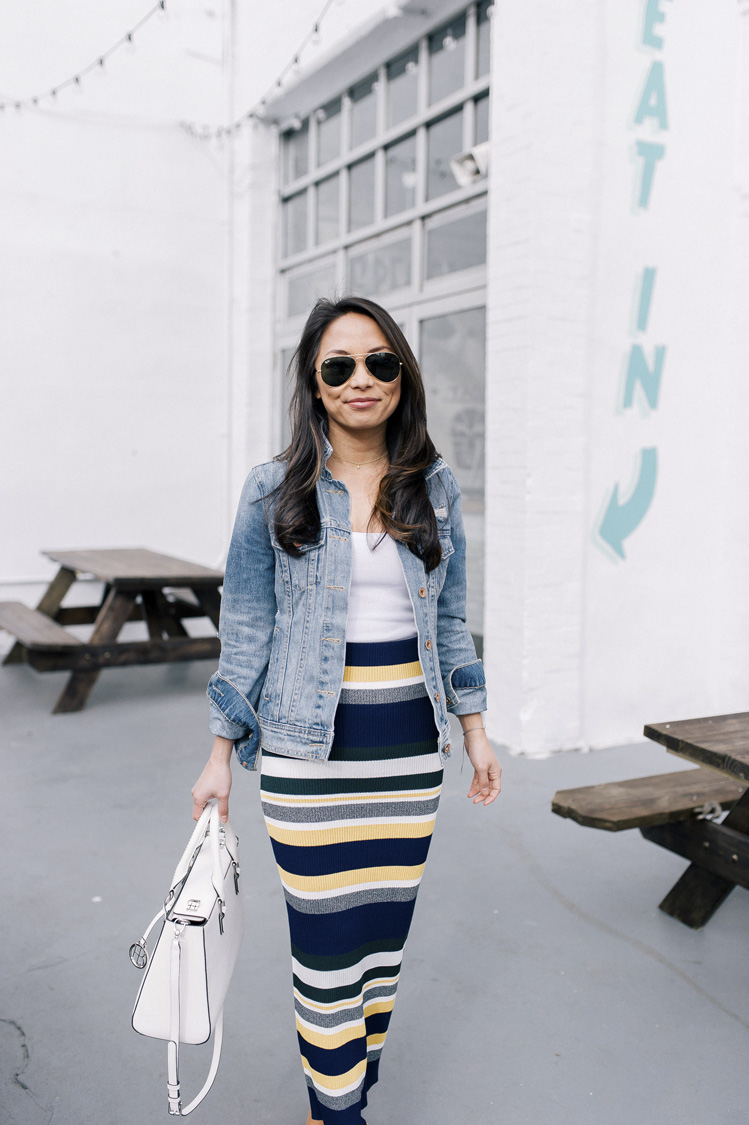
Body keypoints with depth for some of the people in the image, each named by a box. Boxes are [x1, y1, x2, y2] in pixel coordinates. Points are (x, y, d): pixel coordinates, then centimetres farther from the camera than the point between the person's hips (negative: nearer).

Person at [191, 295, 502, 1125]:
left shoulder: (435, 487, 4)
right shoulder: (274, 492, -4)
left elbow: (449, 618, 11)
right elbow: (246, 627, -1)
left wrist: (475, 731, 10)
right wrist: (221, 756, -1)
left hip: (410, 744, 3)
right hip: (310, 750, -3)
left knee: (386, 931, 12)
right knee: (329, 937, 2)